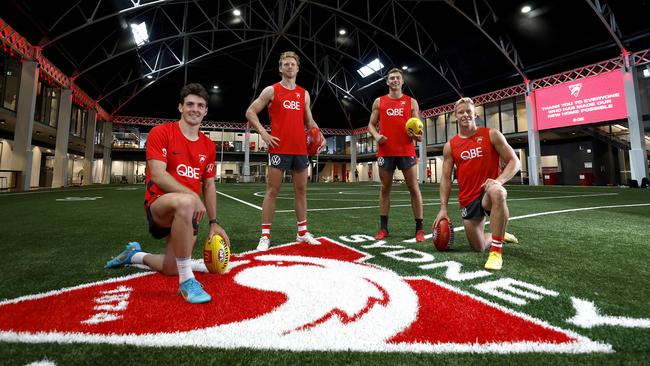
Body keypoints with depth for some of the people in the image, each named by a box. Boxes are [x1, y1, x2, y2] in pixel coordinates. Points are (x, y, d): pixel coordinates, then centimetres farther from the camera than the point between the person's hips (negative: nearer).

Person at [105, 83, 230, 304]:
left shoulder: (208, 146, 9)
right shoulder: (161, 133, -6)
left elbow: (209, 186, 12)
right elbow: (158, 175, -18)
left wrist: (214, 223, 8)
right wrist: (192, 196, -30)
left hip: (188, 214, 6)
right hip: (158, 204, -5)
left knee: (171, 269, 5)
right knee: (184, 202, -41)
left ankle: (135, 255, 39)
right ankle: (186, 281, -28)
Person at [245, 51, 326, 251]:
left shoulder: (304, 94, 17)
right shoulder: (271, 90, 5)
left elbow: (309, 121, 21)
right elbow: (250, 112, 4)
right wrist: (263, 133, -8)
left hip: (300, 149, 5)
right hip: (279, 148, -4)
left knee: (301, 190, 8)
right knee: (272, 190, -3)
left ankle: (302, 232, 20)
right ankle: (265, 235, 3)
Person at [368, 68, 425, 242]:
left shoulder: (411, 102, 11)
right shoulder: (379, 102, 12)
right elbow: (371, 124, 11)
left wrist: (418, 135, -14)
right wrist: (376, 135, -10)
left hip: (406, 150, 0)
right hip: (385, 151, 1)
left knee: (414, 187, -1)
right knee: (385, 188, 5)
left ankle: (419, 228, 7)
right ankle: (383, 227, 14)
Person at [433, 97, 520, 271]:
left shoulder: (491, 135, -2)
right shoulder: (450, 146, 3)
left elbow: (515, 162, -4)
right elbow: (446, 178, 3)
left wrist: (499, 180, -25)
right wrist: (443, 208, -5)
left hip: (489, 193, -2)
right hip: (468, 199, 3)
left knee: (497, 192, -41)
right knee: (477, 248, 8)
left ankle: (496, 251, -30)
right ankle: (498, 235, 43)